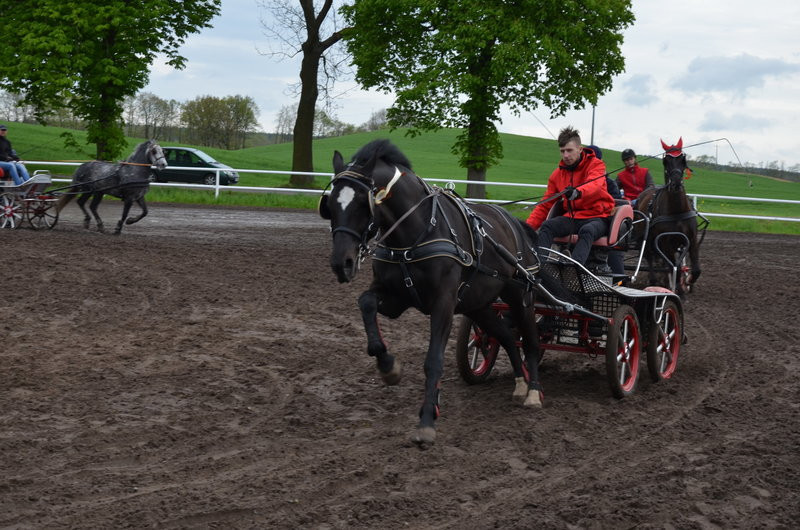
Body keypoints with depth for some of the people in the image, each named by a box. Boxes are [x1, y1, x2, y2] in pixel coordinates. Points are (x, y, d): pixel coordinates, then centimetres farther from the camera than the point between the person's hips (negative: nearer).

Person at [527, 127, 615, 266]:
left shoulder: (595, 165, -3)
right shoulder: (557, 174, 10)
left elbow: (595, 184, -27)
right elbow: (544, 205, 12)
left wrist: (578, 192, -52)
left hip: (597, 217, -5)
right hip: (572, 217, 5)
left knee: (587, 231, -38)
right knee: (546, 226, -23)